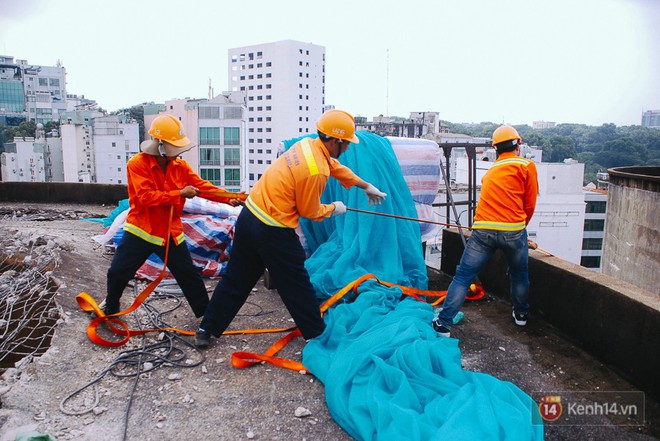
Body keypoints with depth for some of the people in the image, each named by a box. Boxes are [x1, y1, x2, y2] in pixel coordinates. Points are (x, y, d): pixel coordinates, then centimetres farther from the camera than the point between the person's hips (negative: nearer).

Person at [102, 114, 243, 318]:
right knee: (117, 272, 5)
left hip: (171, 233, 3)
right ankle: (111, 307, 34)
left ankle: (205, 312, 23)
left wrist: (228, 198, -20)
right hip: (141, 230, -3)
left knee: (189, 275, 8)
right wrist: (180, 194, -27)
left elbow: (203, 186, -6)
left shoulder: (180, 166, 1)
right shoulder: (137, 164, -13)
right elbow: (145, 197, -24)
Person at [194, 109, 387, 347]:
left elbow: (336, 167, 21)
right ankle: (316, 333, 29)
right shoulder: (316, 171, -22)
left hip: (249, 215, 9)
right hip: (272, 232, -8)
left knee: (236, 280, 18)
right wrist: (334, 208, 11)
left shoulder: (308, 144, 5)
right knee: (297, 285, 10)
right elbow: (310, 212, -9)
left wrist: (366, 186, 32)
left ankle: (207, 329, 28)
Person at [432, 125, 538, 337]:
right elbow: (529, 205, 6)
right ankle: (521, 314, 41)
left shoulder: (491, 170, 22)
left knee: (463, 276, 4)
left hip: (483, 230, 2)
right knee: (519, 274, 23)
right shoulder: (526, 165, 5)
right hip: (513, 230, -2)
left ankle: (444, 323, -1)